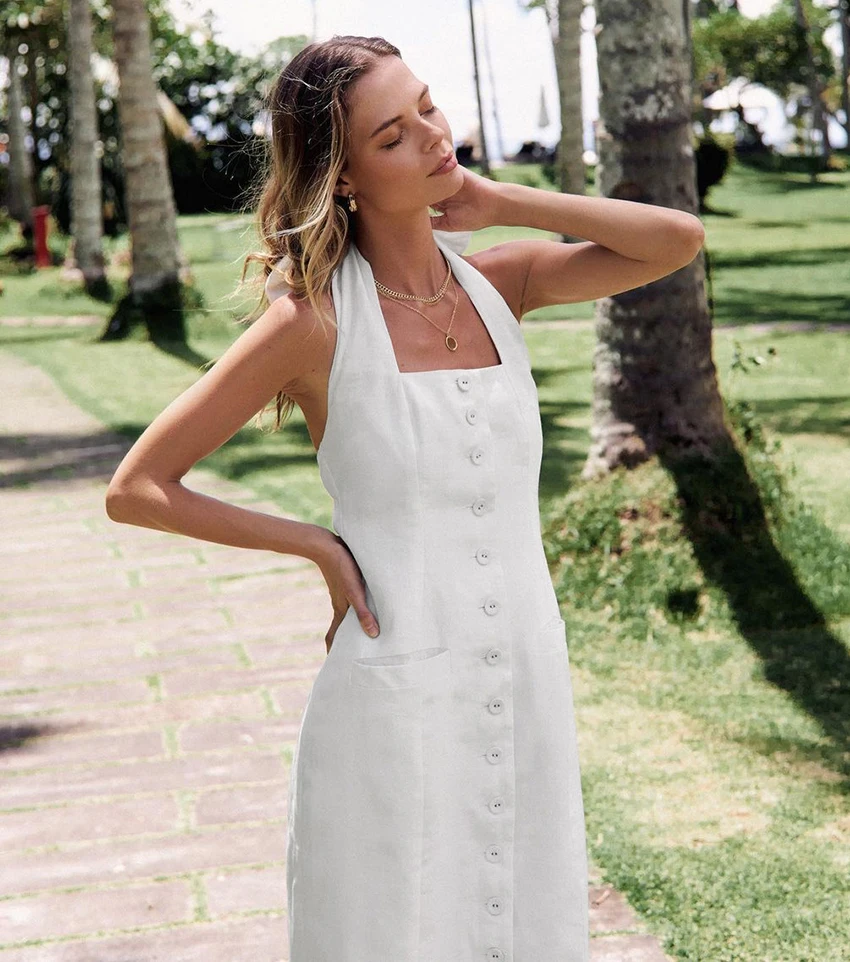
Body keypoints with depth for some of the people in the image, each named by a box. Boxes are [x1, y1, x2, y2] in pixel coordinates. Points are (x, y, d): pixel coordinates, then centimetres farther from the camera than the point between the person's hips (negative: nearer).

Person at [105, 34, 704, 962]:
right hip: (394, 700, -4)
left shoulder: (499, 284, 5)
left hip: (528, 688, 5)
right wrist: (320, 546, -8)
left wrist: (499, 203, -5)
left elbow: (678, 240, -7)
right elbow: (135, 489, -6)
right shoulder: (316, 320, -9)